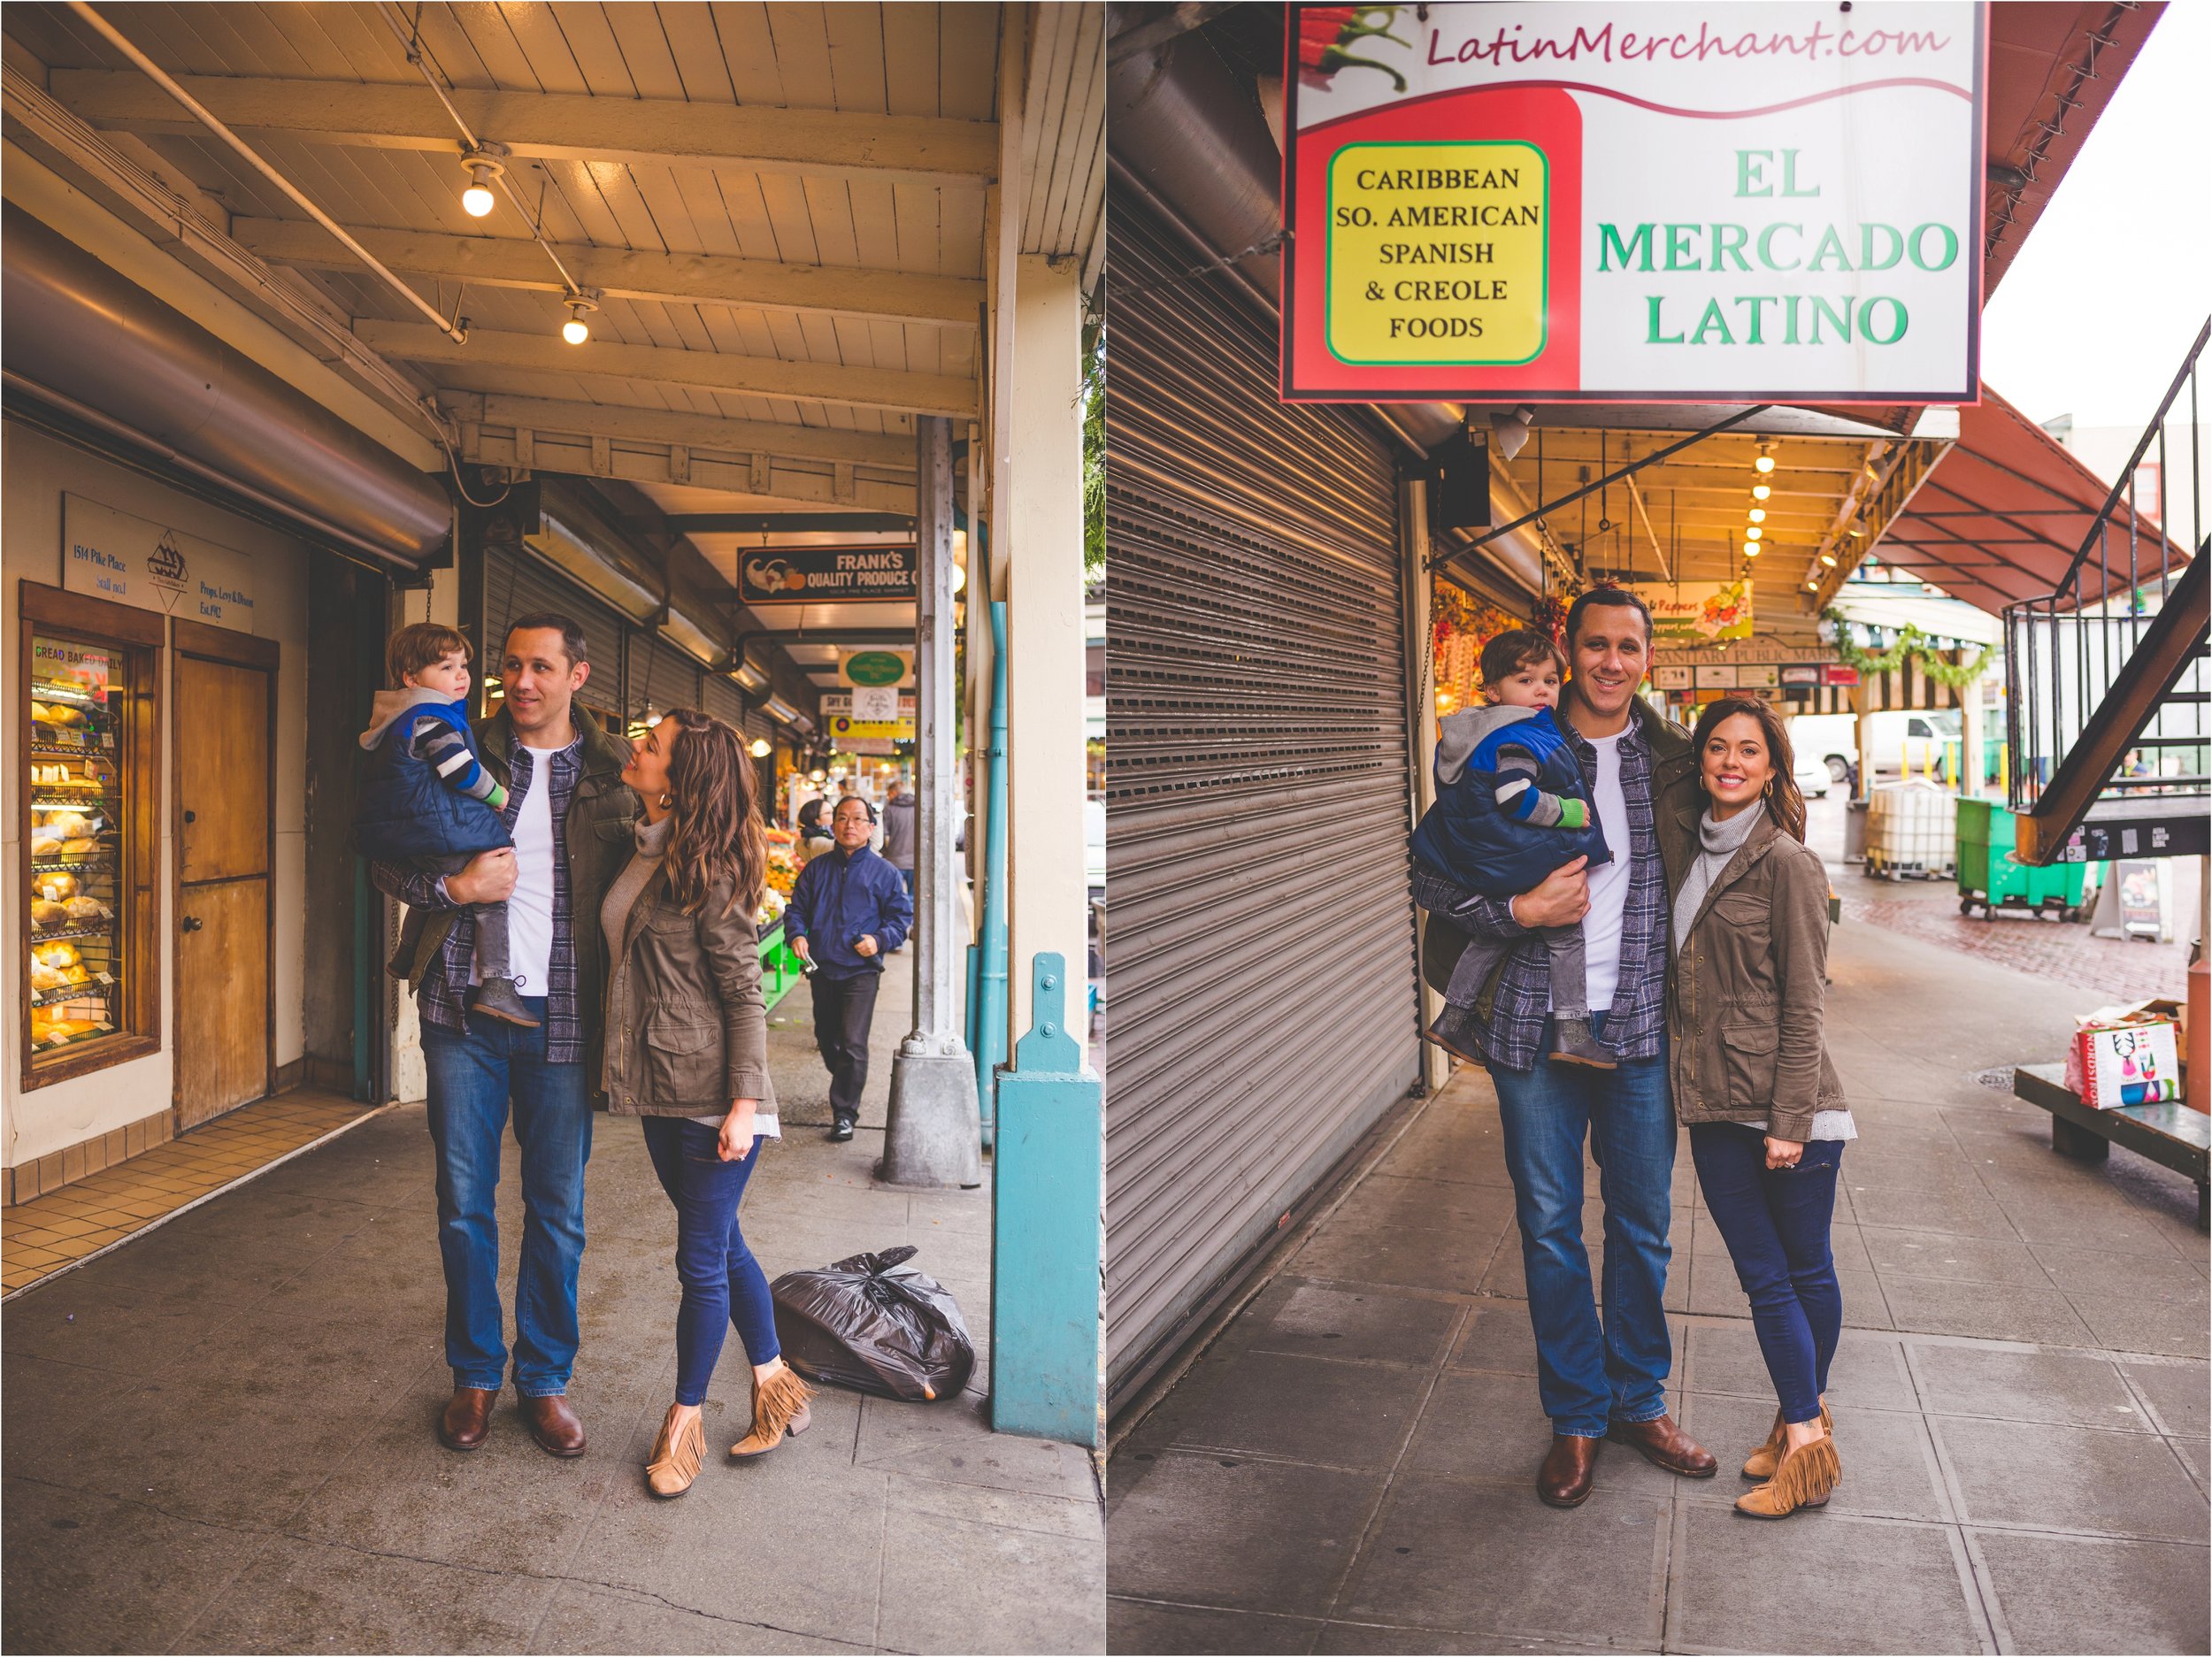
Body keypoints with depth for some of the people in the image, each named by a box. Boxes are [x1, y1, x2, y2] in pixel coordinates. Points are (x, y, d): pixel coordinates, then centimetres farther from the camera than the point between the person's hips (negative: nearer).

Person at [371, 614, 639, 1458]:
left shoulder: (613, 771, 3)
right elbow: (384, 861, 8)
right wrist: (455, 887, -12)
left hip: (560, 1016, 0)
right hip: (465, 1009, 1)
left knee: (558, 1212, 8)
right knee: (464, 1203, 9)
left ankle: (545, 1379, 24)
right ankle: (475, 1374, 26)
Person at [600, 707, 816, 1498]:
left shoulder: (708, 869, -15)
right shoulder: (640, 852, 8)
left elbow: (745, 993, -15)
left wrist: (745, 1102, -18)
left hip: (711, 1095, -8)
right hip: (661, 1091, 8)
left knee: (702, 1262, 4)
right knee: (722, 1246, 17)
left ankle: (685, 1418, 22)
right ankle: (774, 1383, 33)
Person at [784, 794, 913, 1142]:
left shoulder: (884, 873, 0)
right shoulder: (817, 869, 8)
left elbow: (902, 916, 3)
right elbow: (797, 908, 11)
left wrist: (880, 940, -15)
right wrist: (797, 935, -9)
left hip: (861, 971, -4)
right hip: (821, 969, 4)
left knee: (853, 1044, -11)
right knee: (827, 1040, 17)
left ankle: (845, 1112, 0)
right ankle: (849, 1086, 43)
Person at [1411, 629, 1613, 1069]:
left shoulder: (1470, 732, 12)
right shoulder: (1523, 740, -19)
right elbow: (1515, 796, -31)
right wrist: (1569, 812, -17)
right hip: (1518, 874, -9)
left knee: (1493, 936, 25)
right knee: (1565, 934, 1)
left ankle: (1453, 1017, 30)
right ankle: (1571, 1032, 1)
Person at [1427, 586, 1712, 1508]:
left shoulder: (1672, 758, 6)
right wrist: (1522, 910, -17)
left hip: (1640, 1024, 2)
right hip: (1536, 1024, -2)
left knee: (1642, 1225, 13)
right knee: (1550, 1226, 8)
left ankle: (1639, 1400, 33)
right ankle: (1575, 1417, 25)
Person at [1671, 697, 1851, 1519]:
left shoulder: (1787, 862, -10)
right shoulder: (1691, 848, 9)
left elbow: (1803, 1004, -12)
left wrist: (1791, 1121, -14)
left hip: (1784, 1104, -6)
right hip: (1714, 1104, 6)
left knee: (1805, 1269, 8)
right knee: (1763, 1275, 10)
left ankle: (1805, 1429, 17)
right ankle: (1805, 1422, 21)